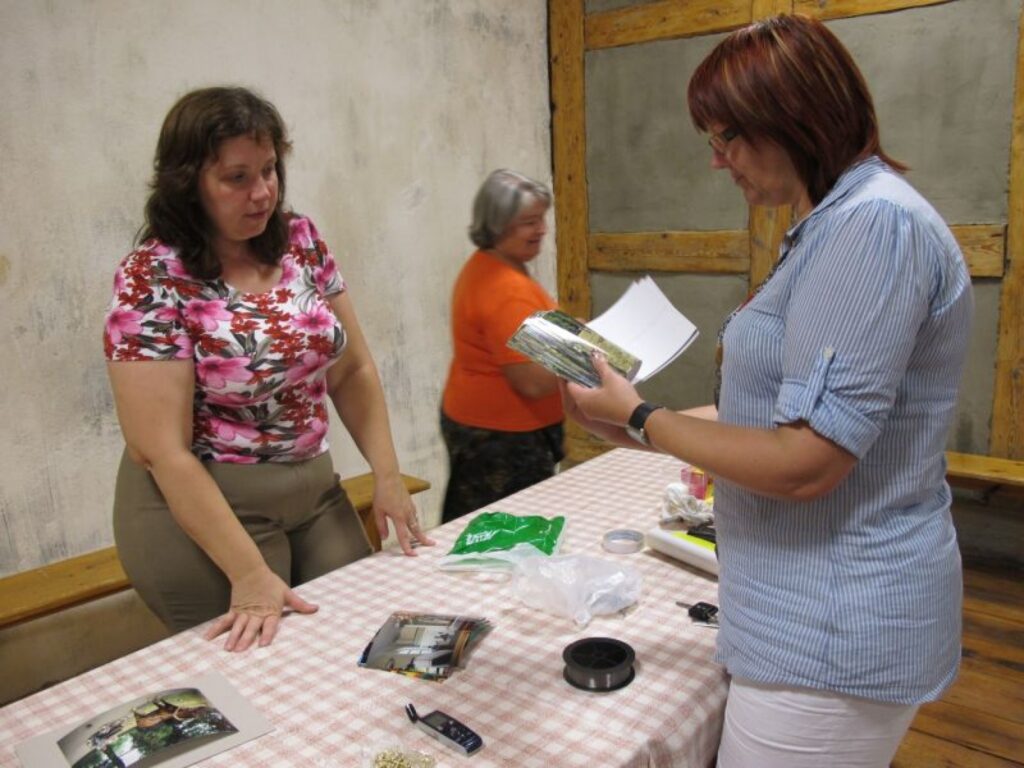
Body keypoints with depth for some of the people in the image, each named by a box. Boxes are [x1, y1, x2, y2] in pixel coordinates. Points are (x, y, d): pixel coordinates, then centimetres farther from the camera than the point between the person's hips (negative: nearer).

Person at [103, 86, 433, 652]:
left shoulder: (301, 242, -1)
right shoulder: (151, 280, -16)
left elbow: (352, 370, 4)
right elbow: (162, 449, -19)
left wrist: (387, 475, -4)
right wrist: (249, 573, -22)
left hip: (315, 490, 5)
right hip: (202, 506, -5)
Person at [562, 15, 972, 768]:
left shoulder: (873, 223, -21)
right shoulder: (837, 220, 12)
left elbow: (804, 462, -25)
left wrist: (639, 418, -13)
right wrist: (649, 422, 7)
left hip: (835, 629, -10)